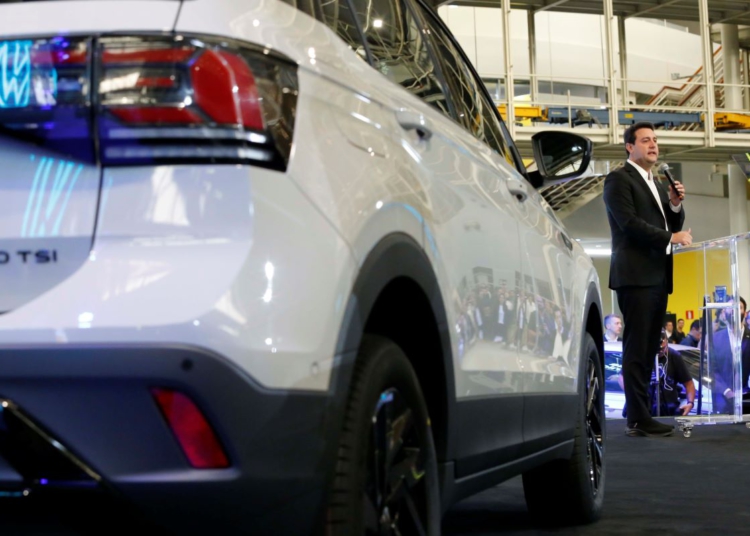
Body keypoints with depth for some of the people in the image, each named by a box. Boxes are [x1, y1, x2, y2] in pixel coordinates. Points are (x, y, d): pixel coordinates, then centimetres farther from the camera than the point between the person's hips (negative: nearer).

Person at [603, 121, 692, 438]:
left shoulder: (657, 184, 23)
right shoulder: (619, 179, -3)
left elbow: (673, 225, 23)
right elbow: (629, 222, -14)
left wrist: (676, 204, 4)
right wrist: (671, 237, -14)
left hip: (658, 276, 8)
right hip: (636, 275, -8)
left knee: (649, 349, 6)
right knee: (637, 349, -9)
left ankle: (639, 412, 9)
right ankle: (638, 421, -9)